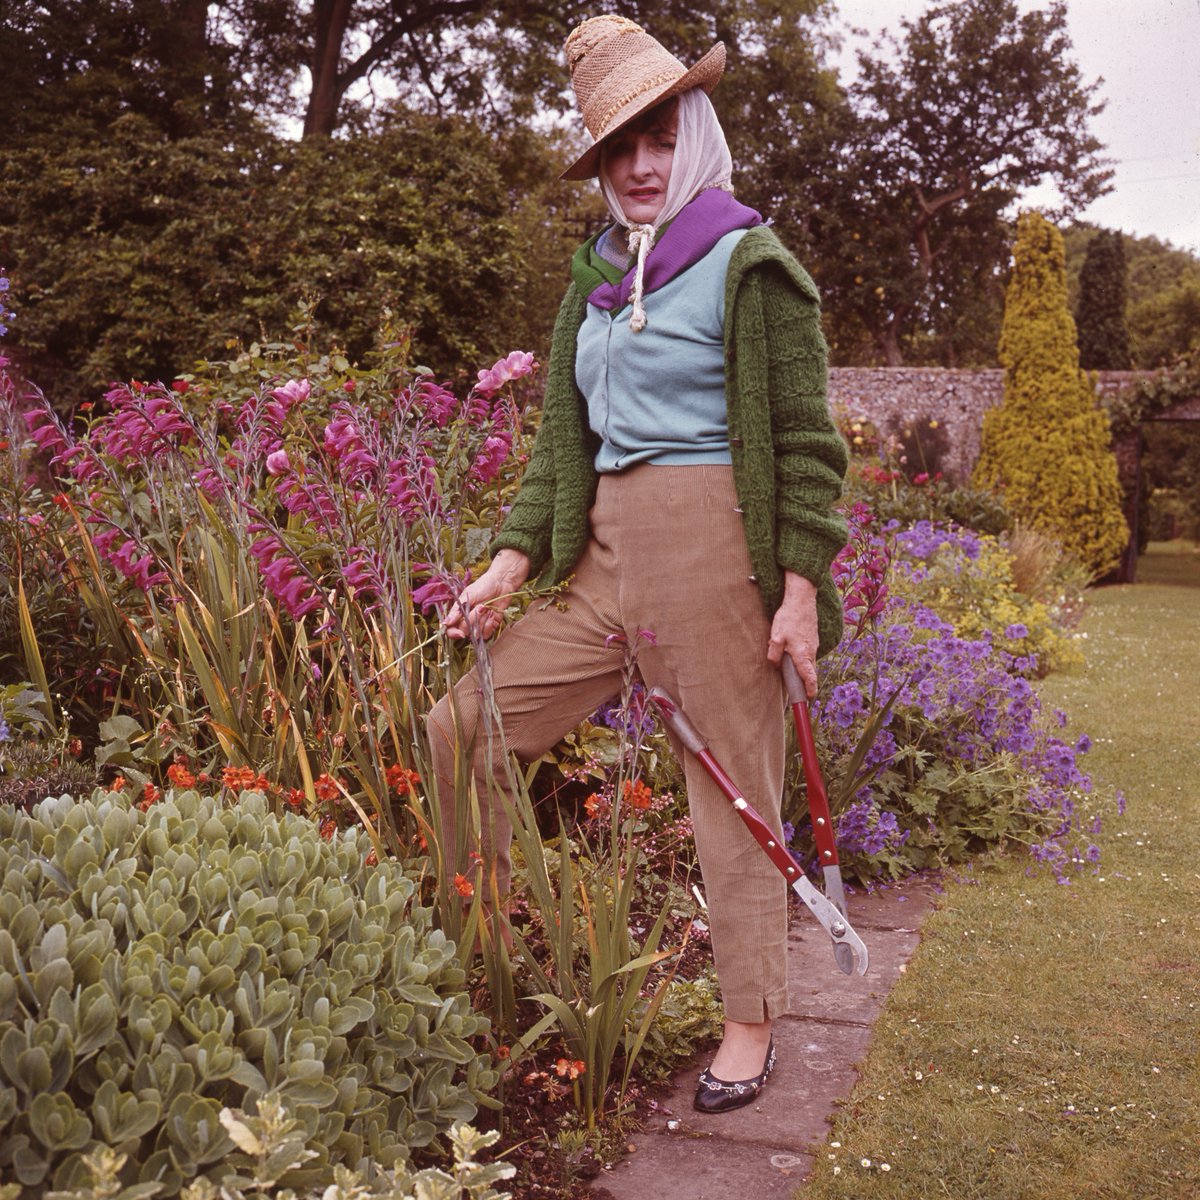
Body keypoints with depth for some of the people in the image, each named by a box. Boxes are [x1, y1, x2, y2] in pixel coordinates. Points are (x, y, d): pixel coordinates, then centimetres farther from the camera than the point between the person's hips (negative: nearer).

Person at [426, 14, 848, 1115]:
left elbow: (807, 445, -5)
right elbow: (564, 438, 16)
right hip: (607, 557, 7)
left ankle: (751, 1026, 23)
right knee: (458, 732, 2)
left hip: (716, 550, -6)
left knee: (734, 790, 4)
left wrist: (800, 591, -11)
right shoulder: (598, 277, 16)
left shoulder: (751, 265, -3)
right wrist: (512, 562, 7)